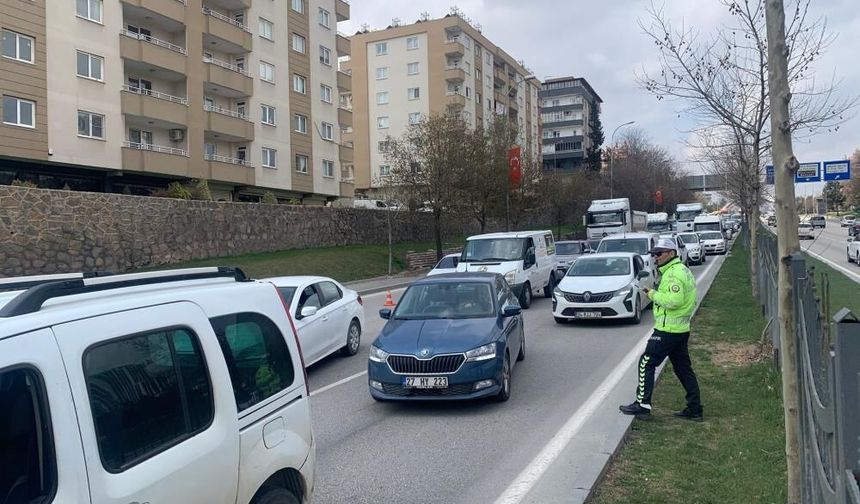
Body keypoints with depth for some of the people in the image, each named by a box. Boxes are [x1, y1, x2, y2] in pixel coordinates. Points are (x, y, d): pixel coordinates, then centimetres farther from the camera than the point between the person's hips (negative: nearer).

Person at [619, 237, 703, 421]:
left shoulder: (674, 273, -16)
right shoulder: (682, 270, 17)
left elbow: (673, 300, -27)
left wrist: (653, 294, -14)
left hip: (668, 330, -10)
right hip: (681, 329, 10)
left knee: (646, 363, -4)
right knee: (683, 368, 13)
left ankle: (642, 404, -1)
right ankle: (695, 409, 17)